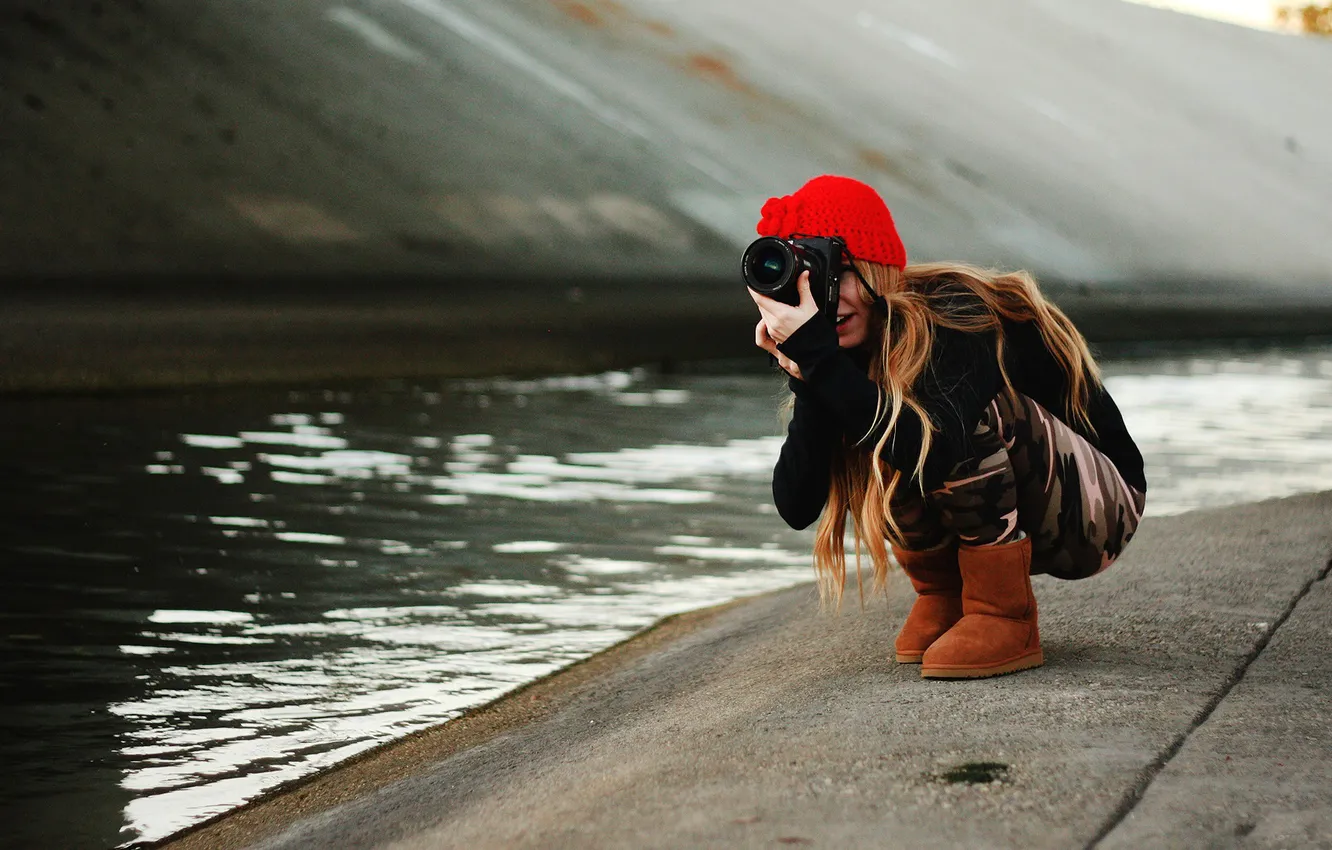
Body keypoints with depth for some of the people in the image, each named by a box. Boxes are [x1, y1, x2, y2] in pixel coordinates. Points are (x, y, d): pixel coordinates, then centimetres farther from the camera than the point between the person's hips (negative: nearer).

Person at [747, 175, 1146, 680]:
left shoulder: (958, 316, -26)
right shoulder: (853, 351, -8)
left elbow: (932, 451, -43)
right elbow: (796, 508, -17)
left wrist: (816, 353, -41)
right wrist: (803, 373, -29)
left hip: (1097, 510, -6)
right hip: (992, 522, 6)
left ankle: (1005, 619, -19)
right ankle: (941, 598, 1)